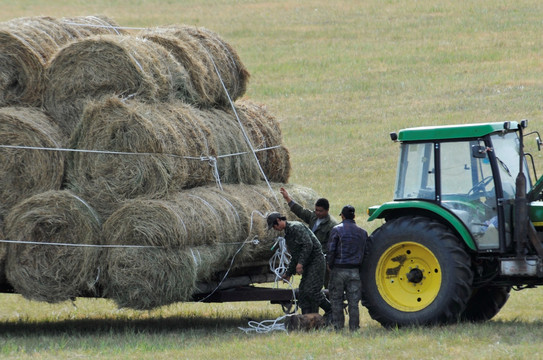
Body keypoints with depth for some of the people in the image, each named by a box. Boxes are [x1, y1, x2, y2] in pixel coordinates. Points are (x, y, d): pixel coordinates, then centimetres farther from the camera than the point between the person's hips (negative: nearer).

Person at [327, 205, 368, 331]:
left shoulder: (337, 230, -5)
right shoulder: (362, 232, 8)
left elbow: (331, 250, -8)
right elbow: (365, 253, 10)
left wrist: (330, 265, 5)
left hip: (338, 269, -3)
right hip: (355, 271, 3)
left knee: (336, 300, 4)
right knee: (353, 301, 5)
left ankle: (338, 327, 3)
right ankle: (354, 327, 4)